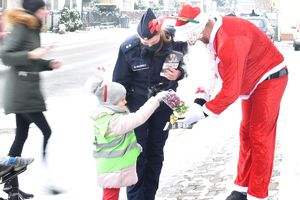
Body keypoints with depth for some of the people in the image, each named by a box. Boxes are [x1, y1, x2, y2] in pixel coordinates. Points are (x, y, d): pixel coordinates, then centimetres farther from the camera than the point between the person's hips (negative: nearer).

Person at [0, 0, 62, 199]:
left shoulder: (34, 30, 15)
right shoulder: (20, 29, -12)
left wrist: (49, 64, 6)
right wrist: (31, 54, -26)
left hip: (29, 91, 9)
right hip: (22, 91, -9)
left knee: (21, 136, 11)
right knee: (47, 132, -6)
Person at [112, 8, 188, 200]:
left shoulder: (173, 41, -16)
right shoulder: (129, 48, -20)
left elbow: (181, 67, 4)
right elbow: (120, 81, -7)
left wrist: (178, 74, -20)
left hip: (163, 103, 3)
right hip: (137, 104, -2)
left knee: (156, 153, 11)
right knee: (138, 154, -3)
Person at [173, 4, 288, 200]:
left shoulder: (229, 41, -36)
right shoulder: (214, 33, -8)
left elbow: (231, 91, -33)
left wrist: (202, 112, -24)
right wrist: (200, 101, -9)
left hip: (269, 78, -9)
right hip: (252, 81, 9)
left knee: (260, 136, -7)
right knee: (246, 133, 12)